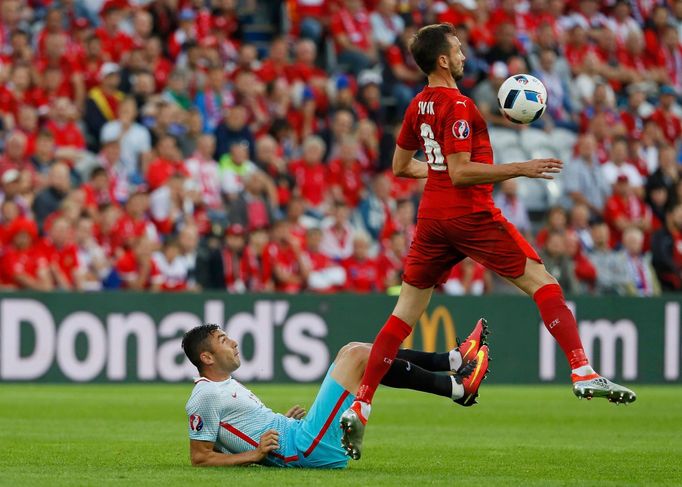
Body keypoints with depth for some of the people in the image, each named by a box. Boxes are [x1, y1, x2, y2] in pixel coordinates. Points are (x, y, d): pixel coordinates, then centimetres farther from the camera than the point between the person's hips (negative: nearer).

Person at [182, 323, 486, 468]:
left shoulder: (228, 385, 21)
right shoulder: (206, 396, -9)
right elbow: (200, 458, -14)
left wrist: (284, 421, 12)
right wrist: (255, 455, -19)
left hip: (302, 434, 11)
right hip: (306, 448, -11)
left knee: (352, 352, 10)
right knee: (358, 355, -11)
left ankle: (452, 360, 7)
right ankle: (455, 387, -6)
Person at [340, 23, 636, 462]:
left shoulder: (419, 105, 12)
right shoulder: (457, 105, -13)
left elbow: (400, 166, 22)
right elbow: (460, 173, -20)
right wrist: (520, 169, -19)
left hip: (432, 218, 8)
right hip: (470, 215, -8)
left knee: (405, 313, 9)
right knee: (542, 282, 0)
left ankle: (359, 408, 4)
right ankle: (583, 373, -11)